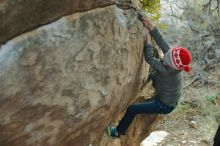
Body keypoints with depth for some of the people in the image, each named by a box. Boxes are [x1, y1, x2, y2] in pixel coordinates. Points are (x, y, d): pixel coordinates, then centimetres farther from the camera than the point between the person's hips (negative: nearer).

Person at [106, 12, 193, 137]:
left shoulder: (167, 71, -38)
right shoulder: (175, 65, -19)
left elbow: (149, 58, -33)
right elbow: (162, 42, -23)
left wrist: (148, 37, -28)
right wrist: (151, 25, -31)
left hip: (165, 106, -8)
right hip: (171, 99, 8)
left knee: (132, 109, -3)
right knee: (153, 77, 28)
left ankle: (118, 132, 17)